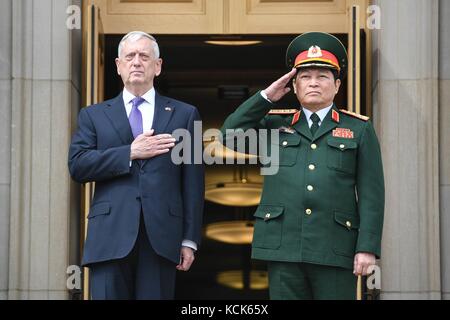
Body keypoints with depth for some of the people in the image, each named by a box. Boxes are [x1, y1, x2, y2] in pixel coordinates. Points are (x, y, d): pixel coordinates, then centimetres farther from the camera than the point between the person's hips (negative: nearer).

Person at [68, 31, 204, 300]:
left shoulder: (184, 114, 13)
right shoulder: (94, 115, 15)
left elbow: (193, 182, 8)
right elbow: (77, 165, 0)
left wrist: (190, 239, 1)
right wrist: (130, 153, -8)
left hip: (161, 237, 0)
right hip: (110, 237, 0)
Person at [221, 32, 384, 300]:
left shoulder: (359, 129, 9)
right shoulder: (275, 124, 16)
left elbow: (371, 194, 3)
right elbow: (230, 134, 6)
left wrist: (367, 247, -7)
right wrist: (266, 97, 4)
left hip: (336, 249, -1)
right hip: (283, 247, 2)